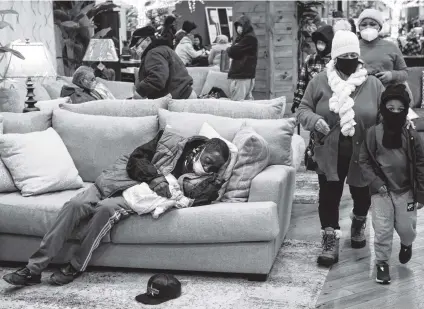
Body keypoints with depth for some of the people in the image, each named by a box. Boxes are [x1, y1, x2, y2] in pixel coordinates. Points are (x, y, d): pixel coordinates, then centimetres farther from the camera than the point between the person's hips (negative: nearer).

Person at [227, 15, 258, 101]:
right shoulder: (241, 37, 20)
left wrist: (228, 49, 5)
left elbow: (232, 52, -15)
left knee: (236, 103, -12)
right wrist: (231, 49, -4)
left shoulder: (249, 38, -11)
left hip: (242, 77, -10)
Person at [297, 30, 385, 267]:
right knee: (328, 199, 3)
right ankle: (331, 242, 17)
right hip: (330, 155, -1)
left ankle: (359, 225, 49)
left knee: (362, 197, 19)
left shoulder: (374, 84, -2)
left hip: (362, 155, 1)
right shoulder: (320, 81, -3)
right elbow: (303, 110, 0)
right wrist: (315, 120, -21)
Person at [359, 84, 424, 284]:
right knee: (382, 229, 2)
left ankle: (407, 244, 45)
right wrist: (376, 183, -12)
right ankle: (382, 262, 21)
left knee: (406, 228, 10)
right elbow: (364, 161, -3)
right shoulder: (373, 133, -10)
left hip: (406, 190, 1)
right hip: (381, 190, -1)